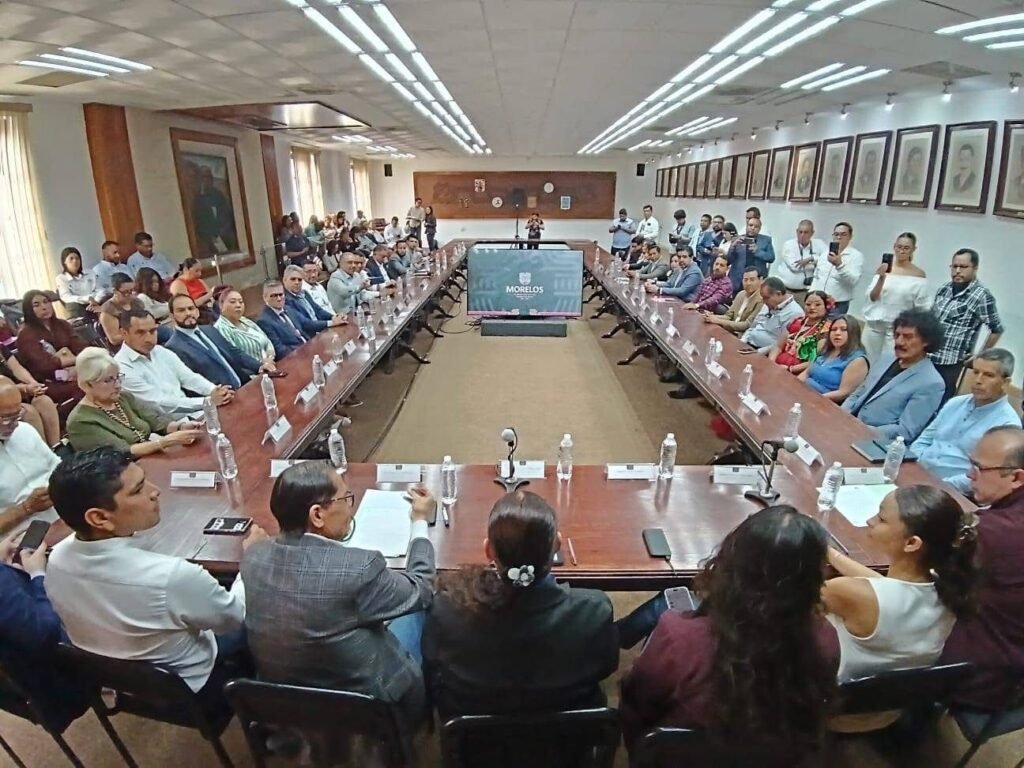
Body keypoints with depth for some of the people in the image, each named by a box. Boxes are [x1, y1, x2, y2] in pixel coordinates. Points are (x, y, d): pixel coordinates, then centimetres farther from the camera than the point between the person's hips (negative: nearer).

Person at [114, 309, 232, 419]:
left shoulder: (162, 352, 10)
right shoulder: (121, 368, -13)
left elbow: (189, 378, 6)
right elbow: (160, 403, -18)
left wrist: (214, 391, -17)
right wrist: (209, 400, -22)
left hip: (192, 412, 7)